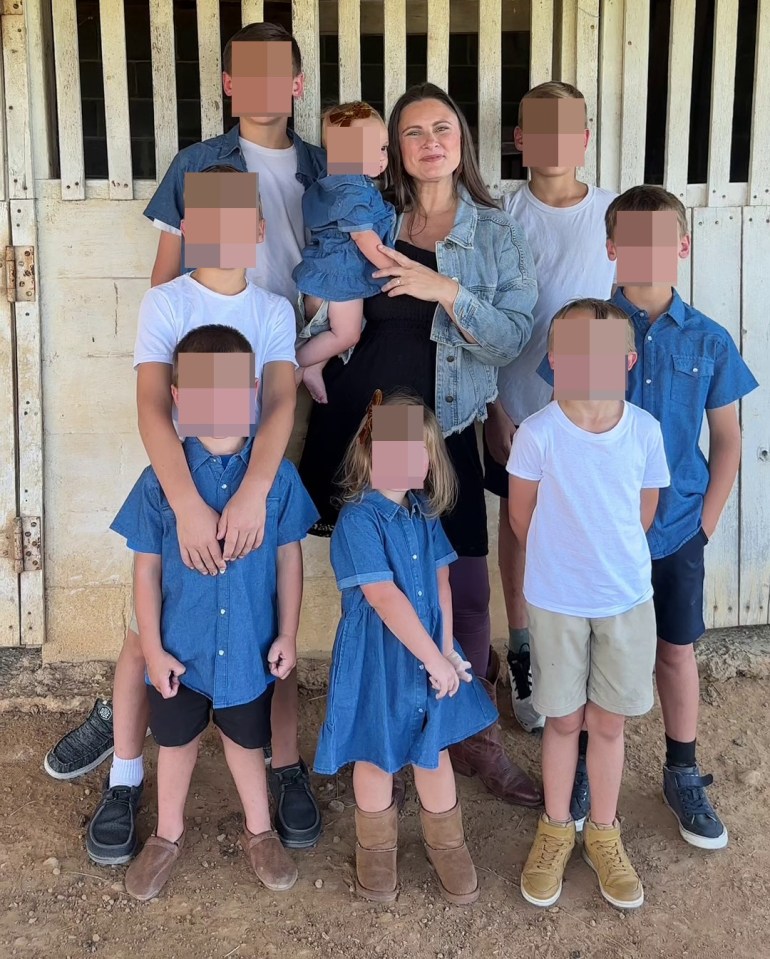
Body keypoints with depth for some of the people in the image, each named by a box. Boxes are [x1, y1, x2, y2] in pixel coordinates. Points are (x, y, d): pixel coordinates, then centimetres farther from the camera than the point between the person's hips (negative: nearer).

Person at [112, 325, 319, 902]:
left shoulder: (278, 475, -11)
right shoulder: (161, 479, -12)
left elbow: (289, 557, -3)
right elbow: (147, 567, -6)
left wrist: (287, 635, -2)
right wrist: (152, 647, -6)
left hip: (250, 646, 0)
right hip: (180, 646, 0)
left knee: (246, 740, 20)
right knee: (177, 740, 20)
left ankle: (260, 833, 43)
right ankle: (168, 837, 43)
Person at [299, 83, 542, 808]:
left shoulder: (495, 233, 2)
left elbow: (511, 337, -6)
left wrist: (447, 290, -20)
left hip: (443, 431, -1)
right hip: (359, 426, 1)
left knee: (467, 588, 1)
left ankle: (473, 735, 21)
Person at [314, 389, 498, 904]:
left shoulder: (424, 513, 2)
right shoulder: (359, 519, -20)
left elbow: (441, 583, 1)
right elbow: (385, 598, -24)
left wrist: (447, 651, -9)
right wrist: (433, 659, -21)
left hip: (430, 652, 6)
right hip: (377, 658, -5)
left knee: (434, 749, 18)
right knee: (376, 755, 13)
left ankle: (448, 846, 37)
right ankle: (376, 849, 35)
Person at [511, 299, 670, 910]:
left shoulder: (645, 430, -10)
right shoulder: (537, 434, -16)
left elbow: (644, 514, 5)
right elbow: (521, 516, -2)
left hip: (627, 598, 2)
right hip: (557, 601, -1)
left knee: (609, 722, 13)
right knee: (564, 720, 13)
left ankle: (603, 834, 32)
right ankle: (555, 830, 33)